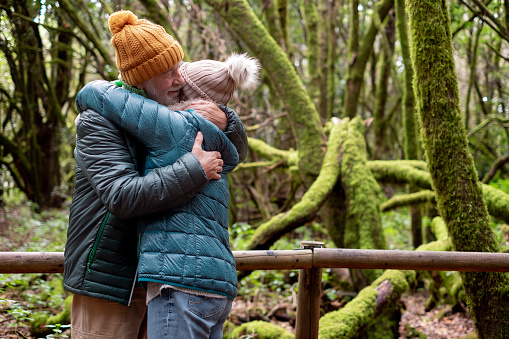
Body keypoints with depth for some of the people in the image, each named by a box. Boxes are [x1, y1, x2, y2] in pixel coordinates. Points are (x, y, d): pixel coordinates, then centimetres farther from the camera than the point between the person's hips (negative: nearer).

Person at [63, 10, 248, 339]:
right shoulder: (98, 123, -13)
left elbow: (235, 154, 13)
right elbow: (122, 197, -27)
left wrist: (227, 122, -10)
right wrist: (194, 169, -26)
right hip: (110, 284, -5)